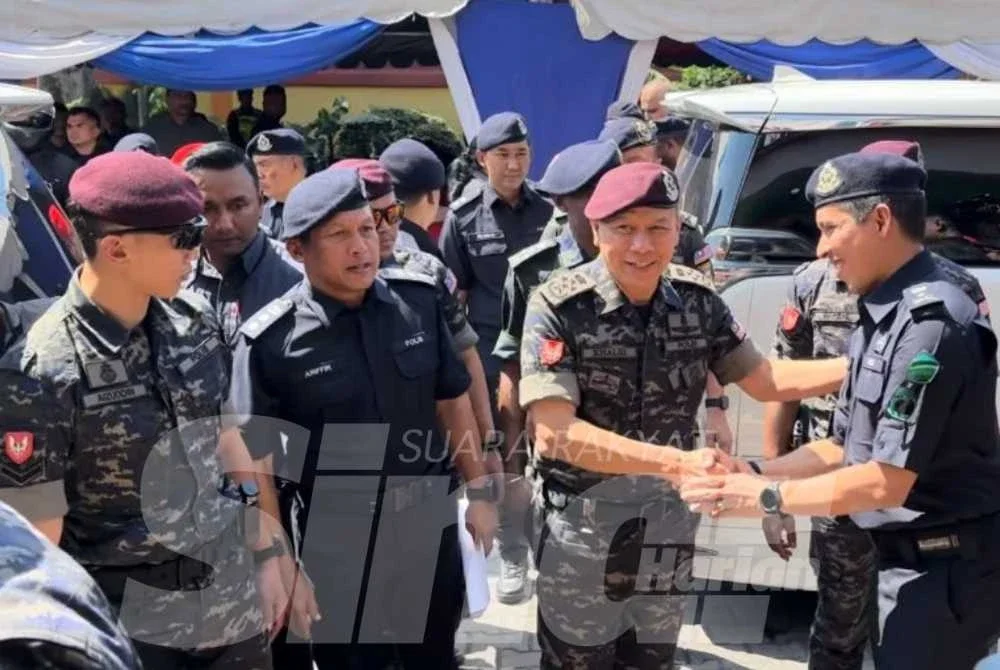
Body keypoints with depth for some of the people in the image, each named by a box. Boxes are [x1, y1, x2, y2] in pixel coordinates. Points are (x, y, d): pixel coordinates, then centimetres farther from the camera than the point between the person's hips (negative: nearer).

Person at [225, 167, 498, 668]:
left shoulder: (419, 301, -6)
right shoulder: (271, 341, -17)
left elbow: (452, 400, 5)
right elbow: (257, 457, -11)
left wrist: (477, 491, 6)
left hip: (429, 520, 3)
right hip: (336, 541, -3)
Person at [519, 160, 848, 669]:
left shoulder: (697, 300, -6)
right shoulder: (557, 307, -20)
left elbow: (763, 380, 4)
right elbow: (555, 432, -25)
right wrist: (677, 462, -30)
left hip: (669, 519, 4)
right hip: (582, 524, -4)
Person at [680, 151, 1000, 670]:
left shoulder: (932, 322, -23)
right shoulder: (881, 317, 8)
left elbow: (887, 482, -24)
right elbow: (844, 447, 13)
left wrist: (766, 498, -17)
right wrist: (760, 472, -1)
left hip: (946, 568, -9)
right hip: (909, 558, 9)